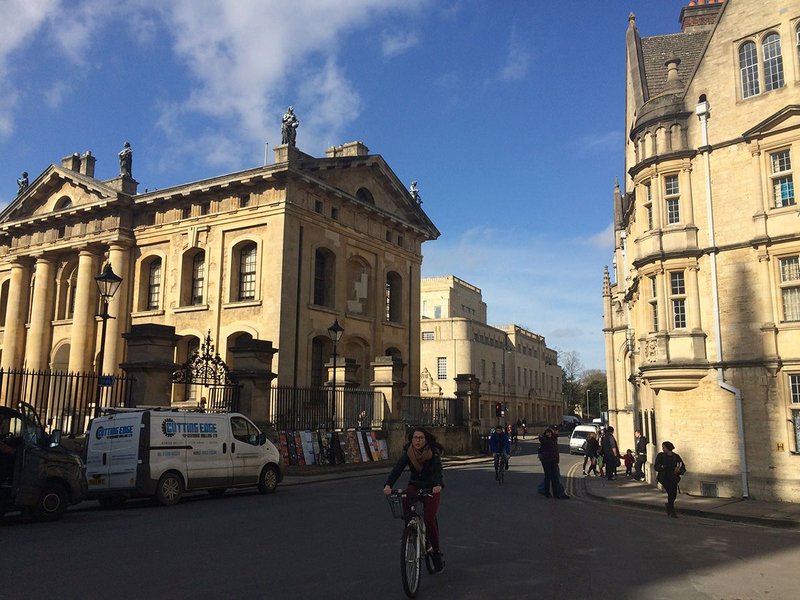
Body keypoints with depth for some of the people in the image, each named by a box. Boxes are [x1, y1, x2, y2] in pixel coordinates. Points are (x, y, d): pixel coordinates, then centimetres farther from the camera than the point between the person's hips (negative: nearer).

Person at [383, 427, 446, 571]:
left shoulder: (434, 454, -21)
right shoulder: (408, 453, -14)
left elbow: (438, 470, -35)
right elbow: (397, 469, -26)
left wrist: (438, 485, -57)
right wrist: (388, 485, -44)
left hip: (432, 488, -3)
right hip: (415, 486, 3)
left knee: (429, 519, -19)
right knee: (404, 500, -29)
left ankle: (437, 552, 2)